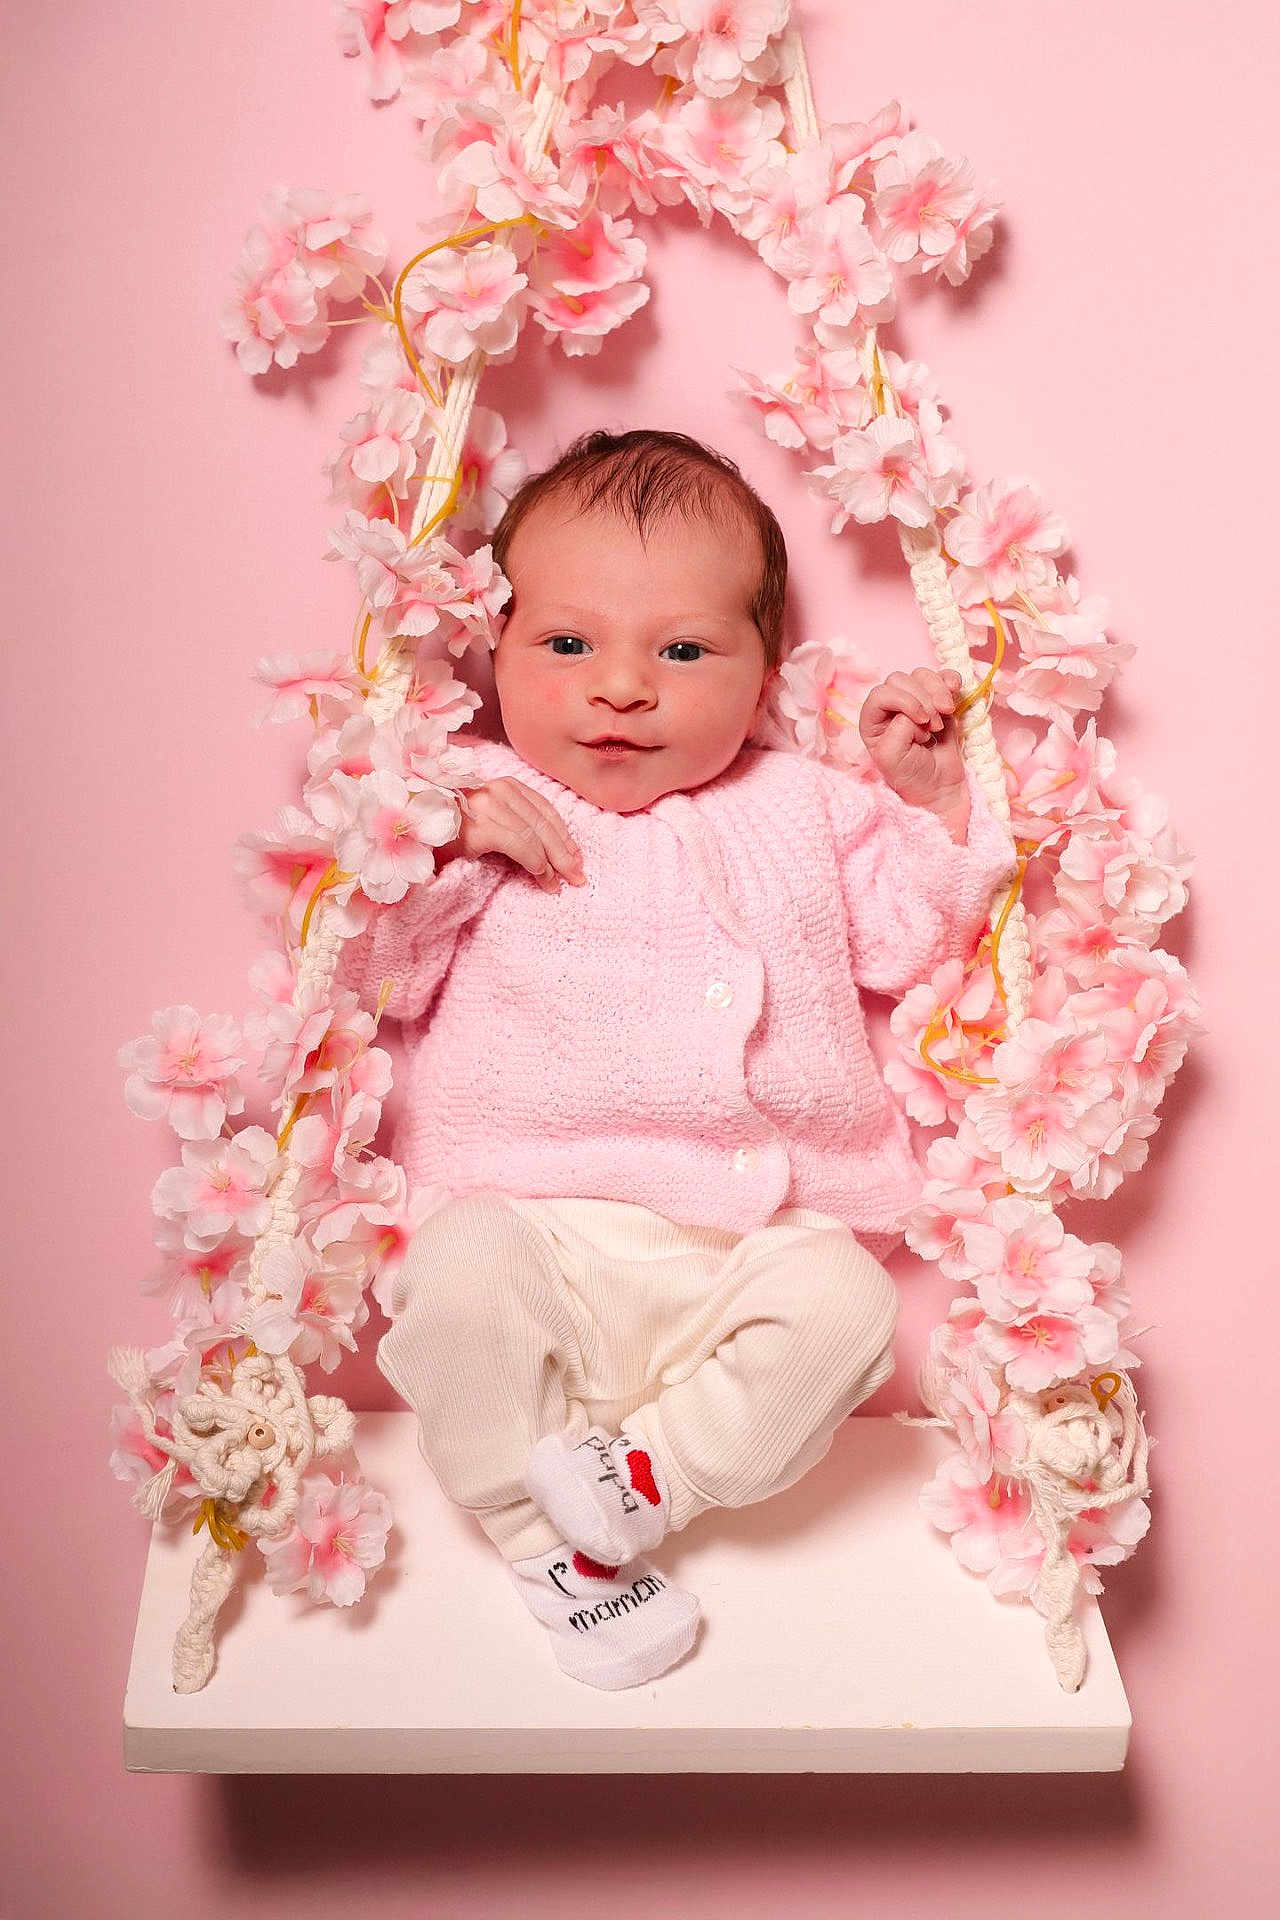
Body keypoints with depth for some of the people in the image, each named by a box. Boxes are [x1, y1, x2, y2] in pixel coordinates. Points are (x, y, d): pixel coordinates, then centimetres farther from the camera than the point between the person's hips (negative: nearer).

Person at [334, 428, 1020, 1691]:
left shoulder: (798, 808, 17)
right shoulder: (471, 805, 10)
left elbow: (902, 945, 19)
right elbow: (373, 976, 3)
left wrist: (926, 799, 9)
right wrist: (437, 847, -12)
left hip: (749, 1241, 2)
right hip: (533, 1220, -1)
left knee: (841, 1305, -27)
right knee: (456, 1279, -31)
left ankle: (641, 1478, -12)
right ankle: (552, 1546, -10)